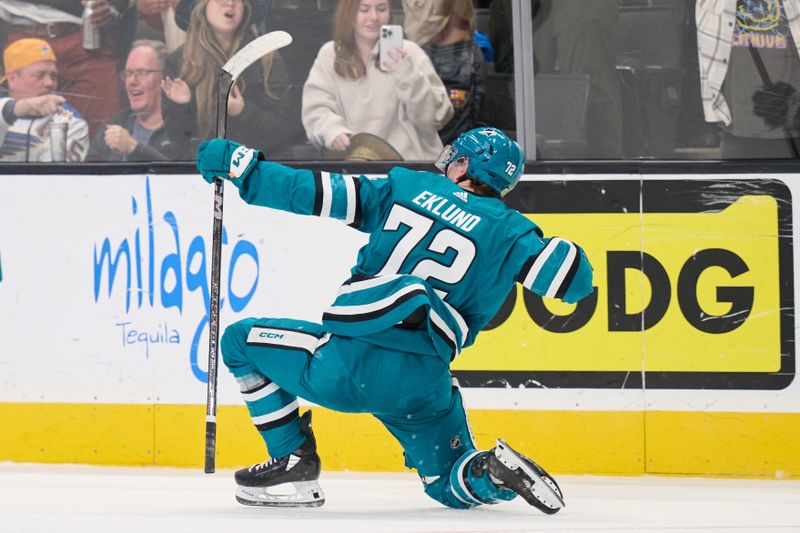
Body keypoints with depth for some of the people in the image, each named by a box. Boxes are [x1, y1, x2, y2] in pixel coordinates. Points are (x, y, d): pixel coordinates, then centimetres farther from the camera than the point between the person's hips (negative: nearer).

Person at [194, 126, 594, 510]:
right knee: (450, 485, 24)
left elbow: (310, 192, 7)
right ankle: (496, 472, -10)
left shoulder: (407, 187, 10)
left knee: (241, 341, 21)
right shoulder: (506, 230, 8)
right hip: (422, 388, 2)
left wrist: (237, 163, 17)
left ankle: (294, 462, 14)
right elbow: (575, 277, 2)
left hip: (348, 362, -2)